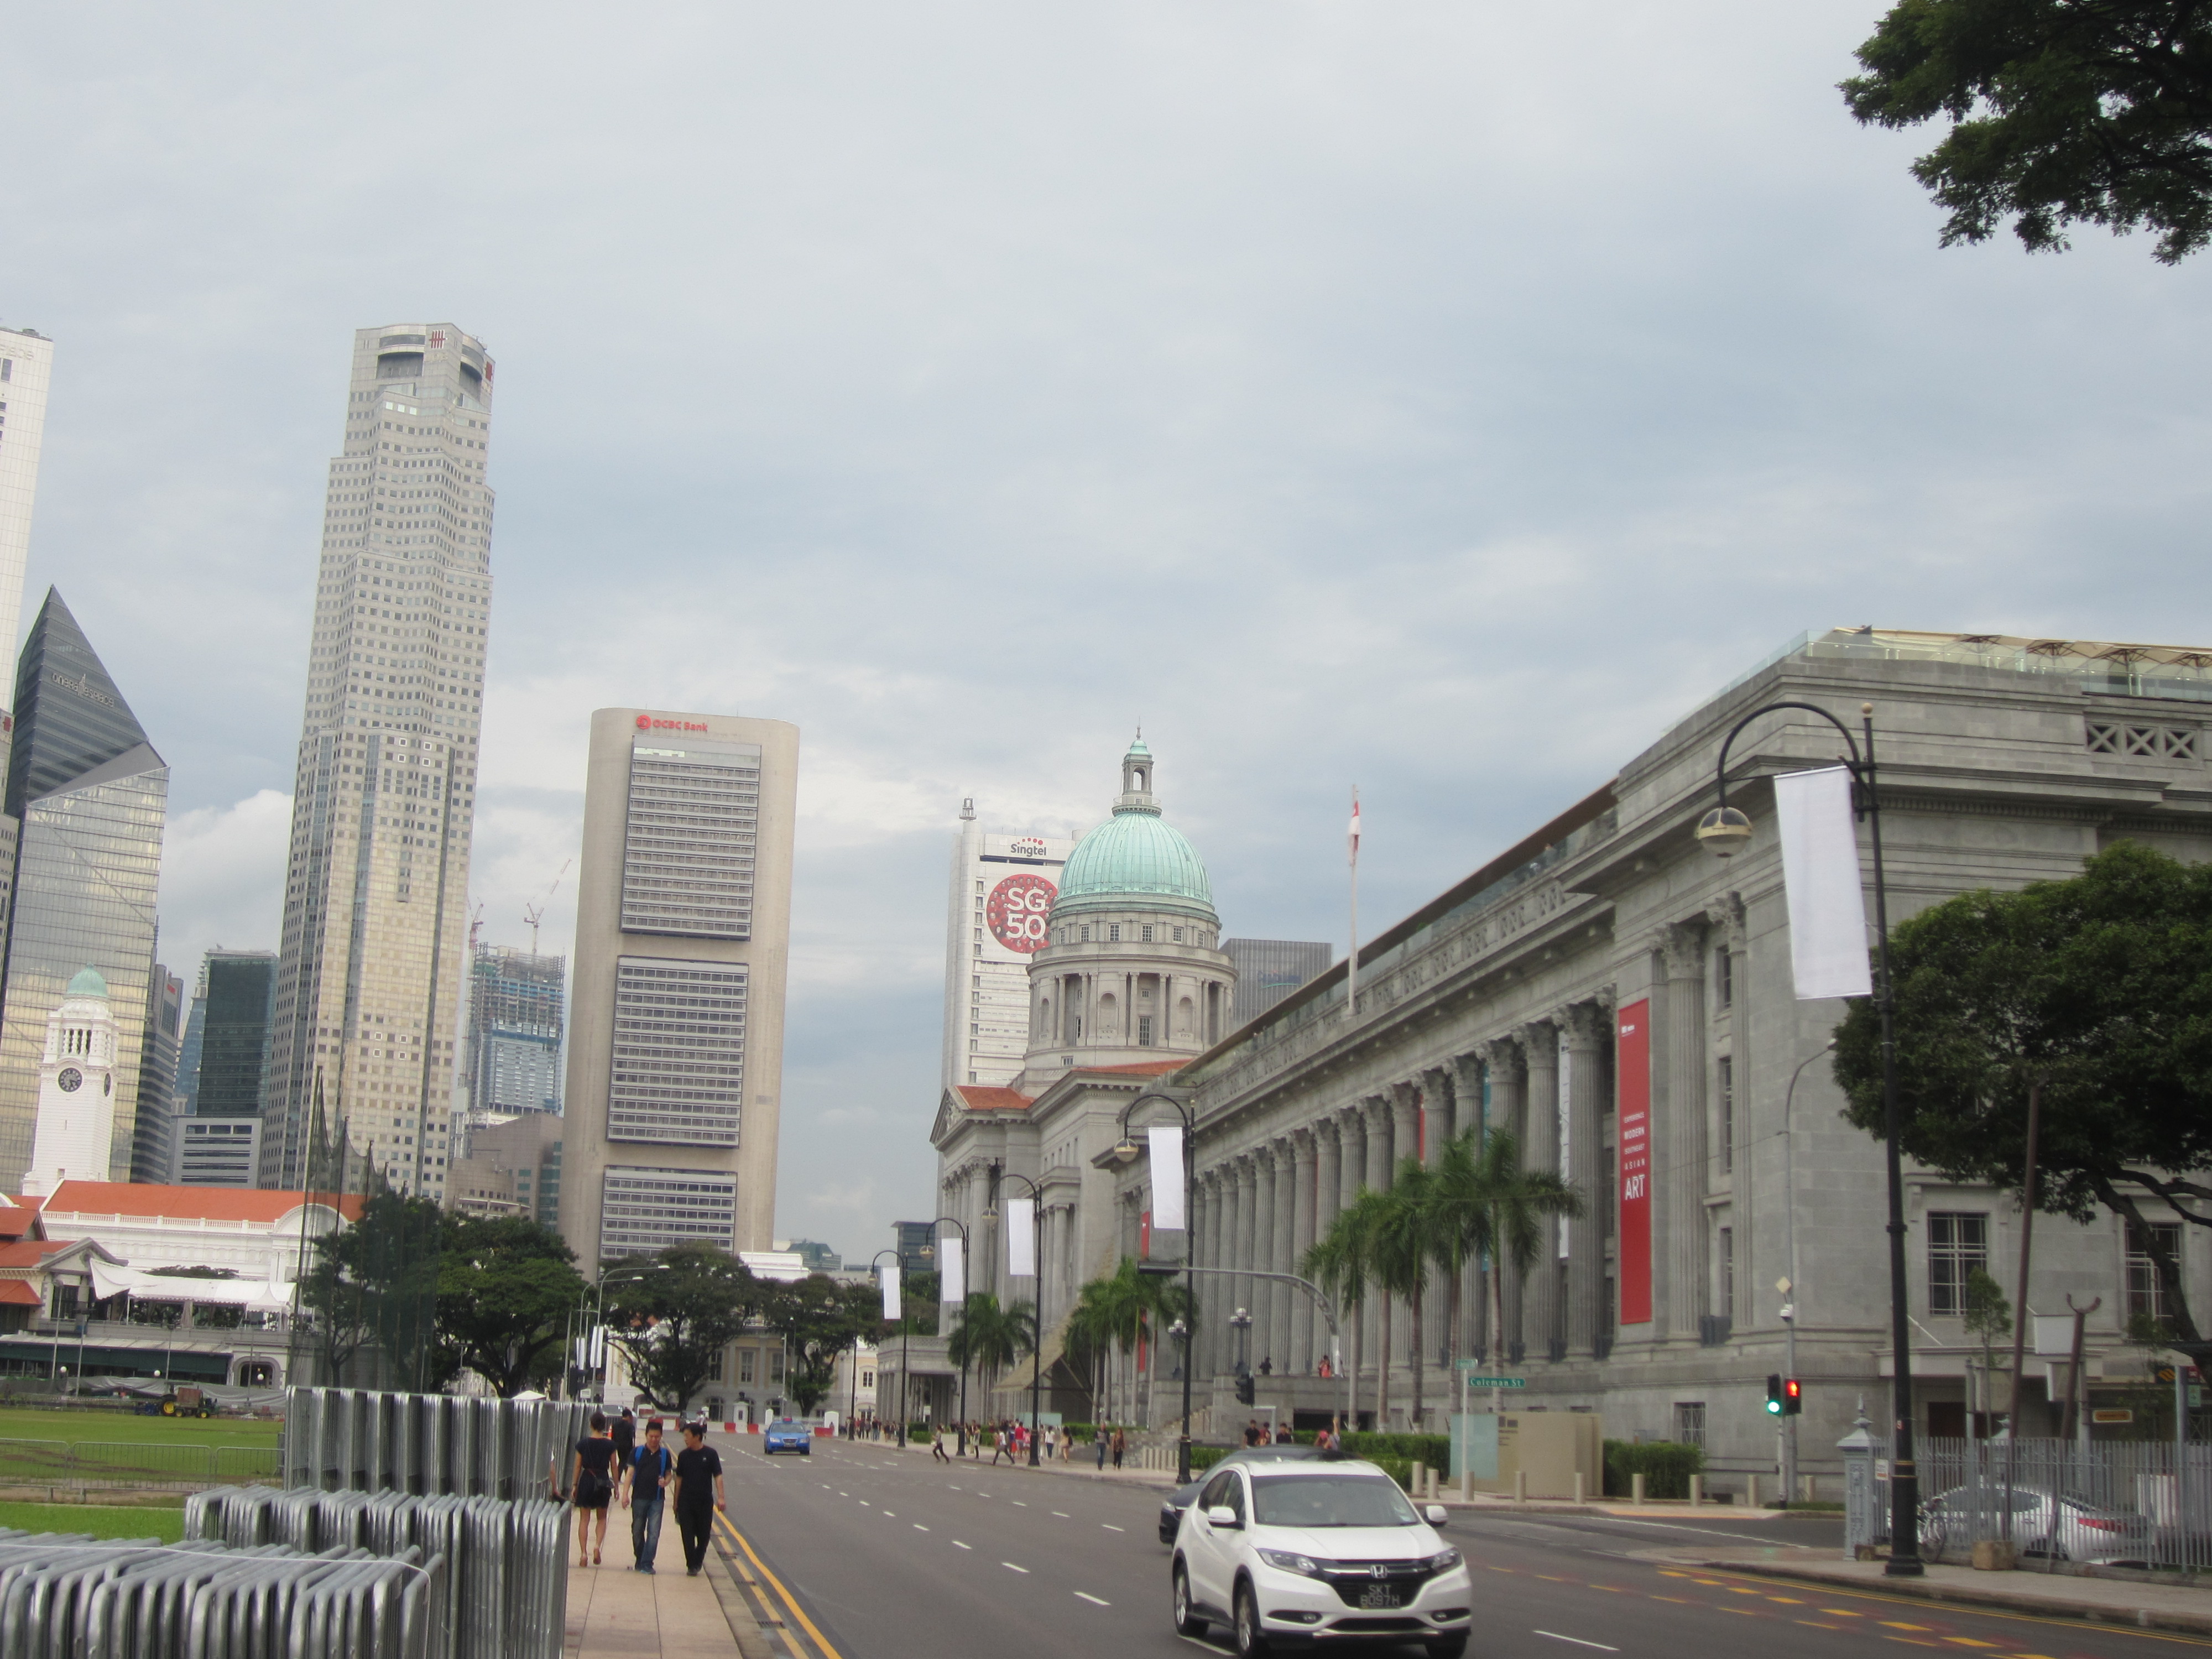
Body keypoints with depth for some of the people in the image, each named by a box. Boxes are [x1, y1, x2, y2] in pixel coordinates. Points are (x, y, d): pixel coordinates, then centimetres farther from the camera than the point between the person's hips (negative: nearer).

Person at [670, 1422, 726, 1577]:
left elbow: (718, 1476, -5)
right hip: (686, 1501, 1)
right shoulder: (683, 1455, 3)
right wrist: (675, 1501, 9)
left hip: (705, 1501, -1)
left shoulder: (710, 1454, -4)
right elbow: (679, 1479, 9)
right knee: (687, 1535, -1)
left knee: (704, 1534, 6)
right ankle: (692, 1565, 8)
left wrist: (721, 1497, -14)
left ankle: (697, 1560, 27)